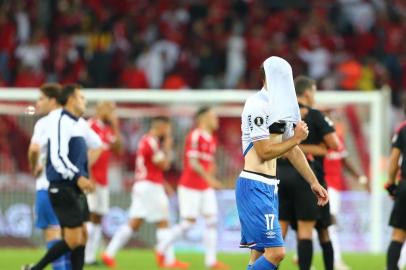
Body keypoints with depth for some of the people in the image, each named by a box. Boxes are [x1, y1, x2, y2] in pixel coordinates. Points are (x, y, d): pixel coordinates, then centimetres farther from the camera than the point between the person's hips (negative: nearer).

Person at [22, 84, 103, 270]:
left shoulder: (79, 123, 14)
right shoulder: (61, 121, -14)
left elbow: (96, 143, 30)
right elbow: (58, 157, -24)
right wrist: (77, 177, -31)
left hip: (76, 189, 10)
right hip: (63, 188, -9)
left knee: (82, 237, 8)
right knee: (73, 240, -11)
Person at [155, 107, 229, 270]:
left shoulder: (212, 139, 11)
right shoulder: (195, 136, -14)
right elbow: (192, 162, -21)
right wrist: (208, 178, -28)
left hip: (206, 188, 8)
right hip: (190, 187, -8)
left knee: (211, 221, -1)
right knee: (188, 223, -6)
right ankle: (161, 249, 13)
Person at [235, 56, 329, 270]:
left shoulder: (281, 106, 16)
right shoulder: (257, 105, -13)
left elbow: (292, 151, 23)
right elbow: (264, 152, -17)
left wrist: (313, 182, 21)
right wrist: (296, 138, -7)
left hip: (270, 187, 10)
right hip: (254, 186, -10)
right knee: (275, 252, -17)